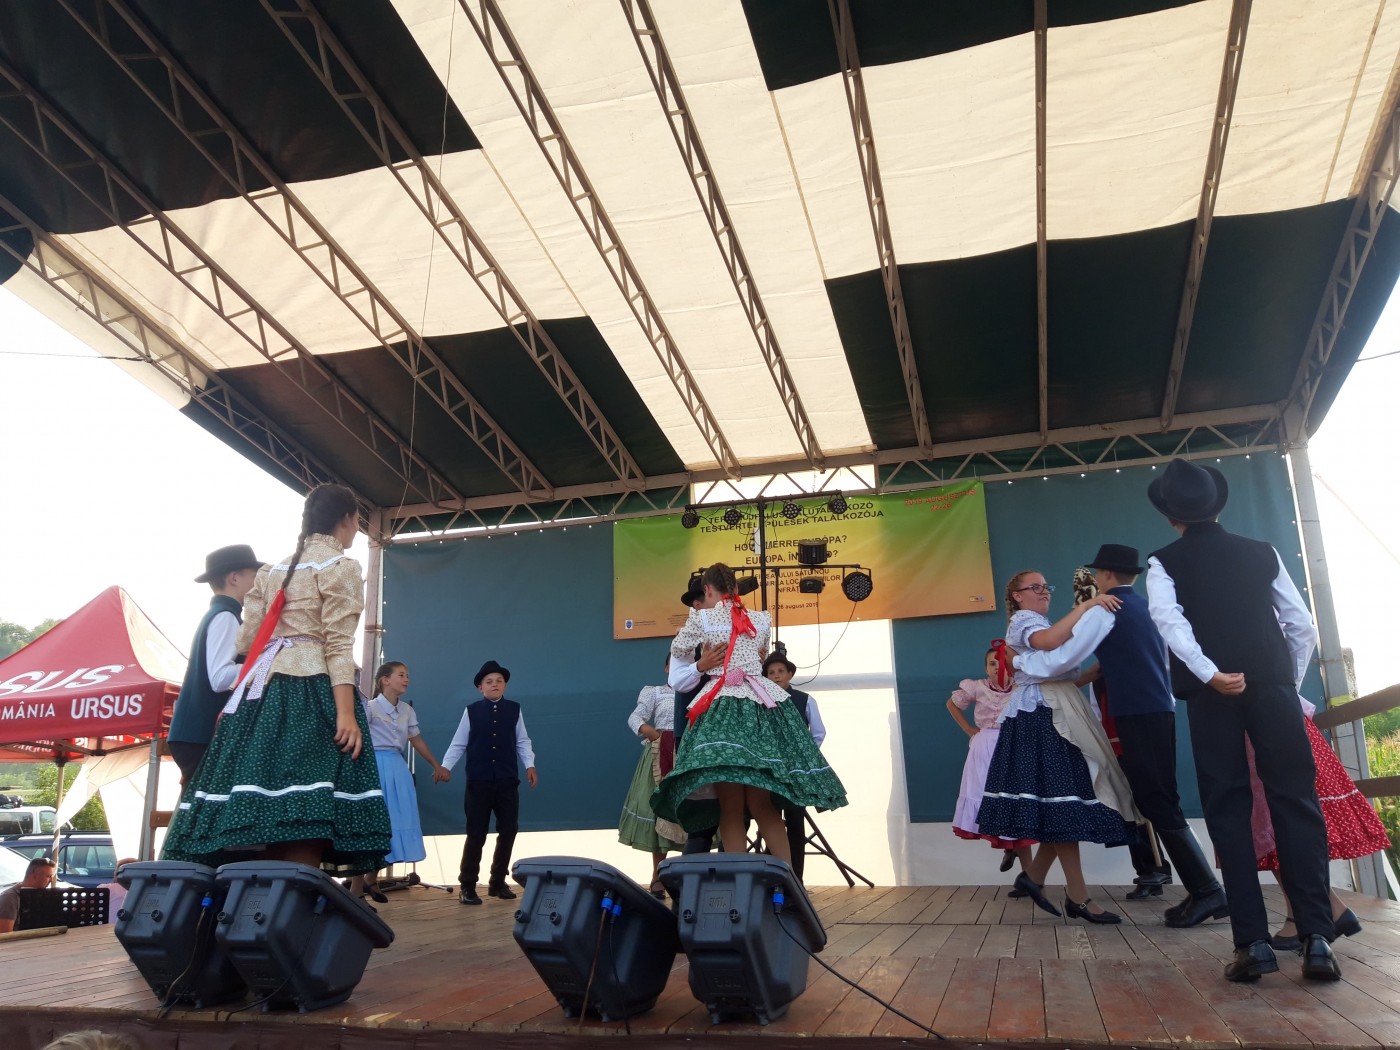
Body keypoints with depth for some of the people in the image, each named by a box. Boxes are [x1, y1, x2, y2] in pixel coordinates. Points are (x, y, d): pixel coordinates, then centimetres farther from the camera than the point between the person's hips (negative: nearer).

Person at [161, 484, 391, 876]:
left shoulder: (274, 570, 22)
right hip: (311, 691, -8)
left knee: (271, 819, 5)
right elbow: (338, 644, -12)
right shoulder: (340, 566, 0)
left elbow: (247, 641, 17)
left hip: (265, 690, 8)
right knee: (304, 822, -12)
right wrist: (346, 712, -17)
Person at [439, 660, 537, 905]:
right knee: (476, 834, 0)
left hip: (508, 781, 3)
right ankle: (468, 886, 11)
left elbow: (522, 742, 7)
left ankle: (498, 882, 22)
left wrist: (529, 766, -3)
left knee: (508, 831, 7)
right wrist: (445, 766, -10)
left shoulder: (514, 710, 4)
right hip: (479, 781, -2)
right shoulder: (471, 711, -1)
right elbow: (458, 743, 0)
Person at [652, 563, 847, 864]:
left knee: (731, 808, -4)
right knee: (763, 806, 6)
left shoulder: (702, 618, 5)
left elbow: (677, 651, 20)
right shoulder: (760, 620, 16)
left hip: (722, 706, -4)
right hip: (761, 704, 4)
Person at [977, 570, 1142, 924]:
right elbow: (1049, 641, -29)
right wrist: (1088, 605, -28)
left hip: (1057, 712, 10)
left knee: (1062, 800, 5)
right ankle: (1078, 898, -10)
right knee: (1063, 800, -12)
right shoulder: (1023, 620, -5)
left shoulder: (1038, 623, 27)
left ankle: (1033, 876, 14)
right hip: (1040, 715, -10)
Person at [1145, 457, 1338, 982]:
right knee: (1295, 801, 3)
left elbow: (1168, 618, -12)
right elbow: (1303, 627, 12)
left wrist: (1210, 673, -17)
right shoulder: (1262, 553, 13)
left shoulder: (1165, 563, 7)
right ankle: (1316, 937, -5)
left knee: (1228, 810, 3)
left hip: (1213, 690, -1)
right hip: (1271, 685, 1)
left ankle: (1253, 942, -2)